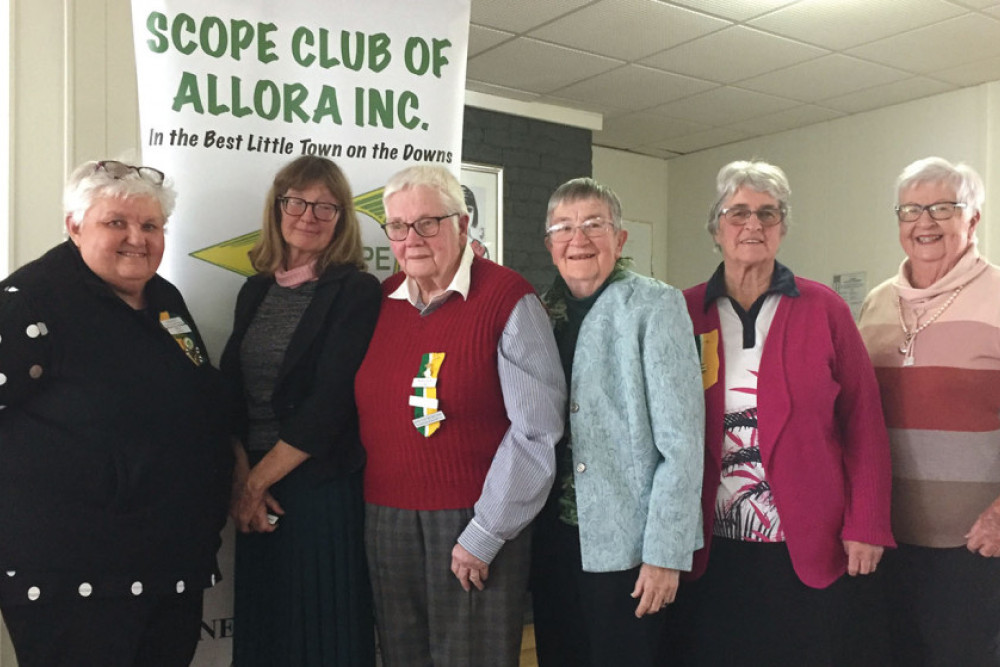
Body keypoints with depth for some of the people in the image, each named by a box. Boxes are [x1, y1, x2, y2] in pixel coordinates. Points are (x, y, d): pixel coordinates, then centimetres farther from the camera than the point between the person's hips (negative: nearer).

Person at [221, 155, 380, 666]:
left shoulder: (357, 292, -8)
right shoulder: (256, 289, 10)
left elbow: (331, 402, -15)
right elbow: (230, 388, 7)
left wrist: (258, 481, -10)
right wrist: (240, 477, -7)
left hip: (324, 490, -5)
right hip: (254, 492, 5)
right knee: (260, 625, 14)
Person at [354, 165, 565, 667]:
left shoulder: (508, 300, -9)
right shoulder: (381, 302, 8)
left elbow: (536, 430, -14)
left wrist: (484, 535, -13)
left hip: (475, 529, -5)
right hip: (385, 524, 5)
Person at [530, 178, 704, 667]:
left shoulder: (655, 305, -7)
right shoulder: (541, 313, 7)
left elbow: (681, 441, -12)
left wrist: (666, 552, -15)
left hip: (625, 543, -4)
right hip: (552, 538, 5)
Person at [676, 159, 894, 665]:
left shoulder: (823, 309, 1)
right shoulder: (685, 313, 3)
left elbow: (864, 424, 0)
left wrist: (866, 526, -5)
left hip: (808, 547, -1)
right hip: (711, 545, 1)